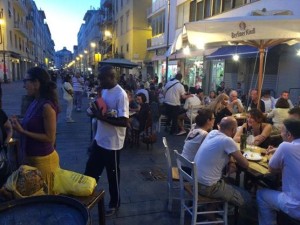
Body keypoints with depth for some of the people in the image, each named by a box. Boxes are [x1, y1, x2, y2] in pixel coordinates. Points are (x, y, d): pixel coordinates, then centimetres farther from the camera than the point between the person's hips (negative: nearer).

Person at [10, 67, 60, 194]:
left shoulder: (47, 106, -22)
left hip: (43, 160, -8)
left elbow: (50, 137, -21)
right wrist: (19, 125, 3)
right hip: (31, 157, 8)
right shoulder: (35, 102, 3)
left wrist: (22, 131, -22)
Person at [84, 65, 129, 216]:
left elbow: (125, 122, -26)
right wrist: (96, 111, -7)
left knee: (112, 175, 11)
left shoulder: (121, 95, -22)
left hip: (112, 143, -8)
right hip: (99, 139, 8)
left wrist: (102, 117, -28)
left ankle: (114, 204, 34)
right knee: (90, 170, 20)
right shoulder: (104, 90, 5)